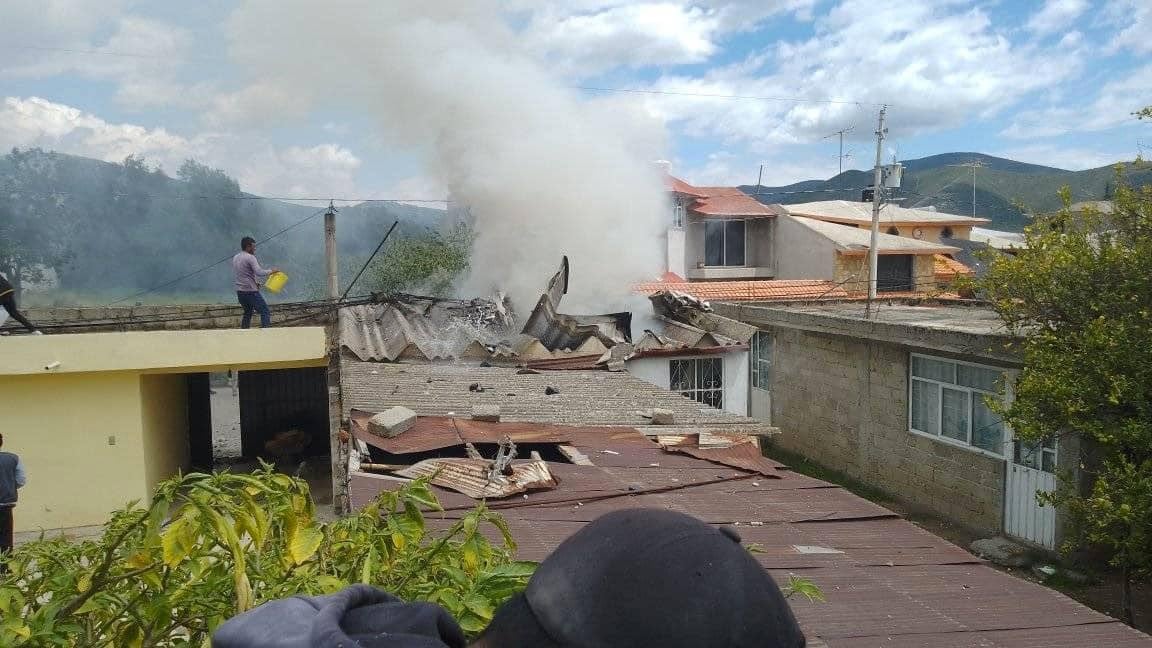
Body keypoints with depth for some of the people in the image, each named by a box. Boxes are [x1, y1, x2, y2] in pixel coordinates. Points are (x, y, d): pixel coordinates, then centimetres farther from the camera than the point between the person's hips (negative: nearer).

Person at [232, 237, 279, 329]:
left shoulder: (235, 258, 13)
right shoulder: (250, 257, -13)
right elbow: (259, 272, -25)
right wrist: (270, 271, -11)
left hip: (240, 291, 9)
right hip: (251, 291, -9)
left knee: (248, 312, 23)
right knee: (265, 312, -7)